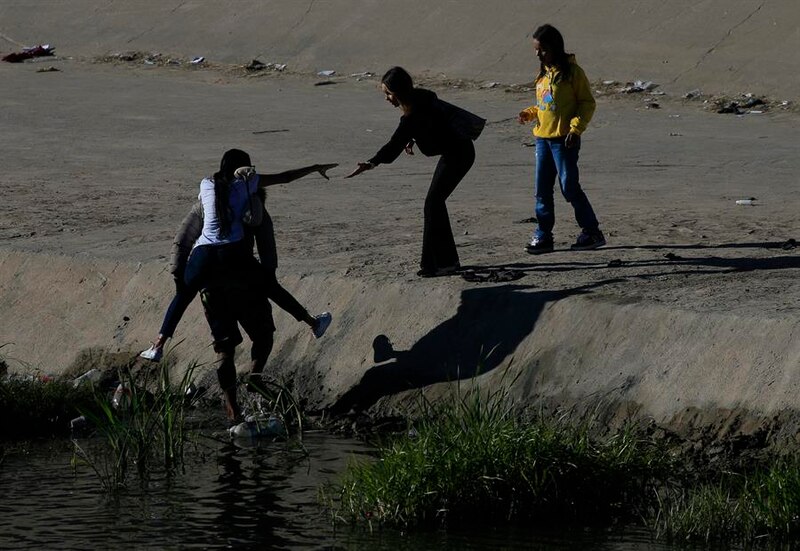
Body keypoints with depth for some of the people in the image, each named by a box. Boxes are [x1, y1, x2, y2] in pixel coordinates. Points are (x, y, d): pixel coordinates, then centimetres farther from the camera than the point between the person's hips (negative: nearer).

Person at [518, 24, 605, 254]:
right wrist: (529, 114, 5)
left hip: (564, 140, -7)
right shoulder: (543, 73, 14)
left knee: (569, 187, -6)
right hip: (542, 138, 7)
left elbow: (587, 103, -8)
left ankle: (592, 232, 4)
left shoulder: (571, 71, -8)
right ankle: (543, 236, 12)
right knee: (542, 189, 7)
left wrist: (576, 128, -18)